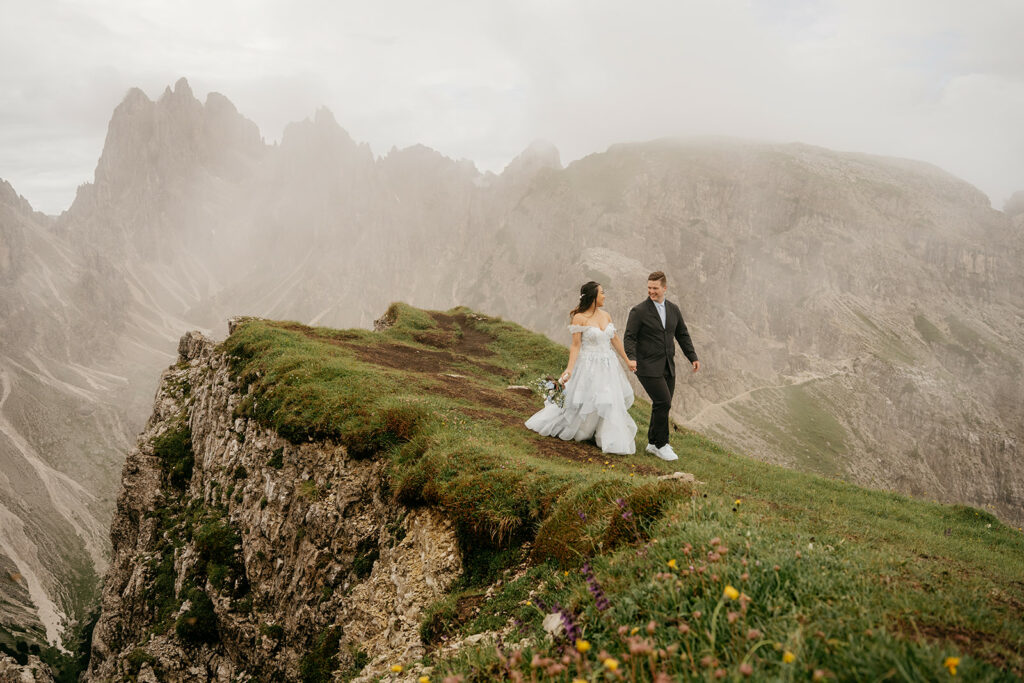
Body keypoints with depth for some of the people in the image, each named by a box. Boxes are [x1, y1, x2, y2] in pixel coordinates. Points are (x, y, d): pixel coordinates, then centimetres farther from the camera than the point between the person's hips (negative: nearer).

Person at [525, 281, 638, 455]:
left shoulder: (606, 315, 7)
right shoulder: (580, 318, -12)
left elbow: (615, 340, 14)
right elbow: (576, 346, -13)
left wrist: (627, 361, 18)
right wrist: (569, 369, -21)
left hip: (608, 367, 6)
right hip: (589, 368, -6)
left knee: (611, 403, 10)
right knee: (581, 403, 1)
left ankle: (615, 442, 25)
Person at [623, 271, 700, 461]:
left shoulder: (673, 309, 10)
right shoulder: (639, 311, -7)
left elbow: (682, 335, 18)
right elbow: (629, 337, -10)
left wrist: (693, 357, 13)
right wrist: (631, 358, -25)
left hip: (668, 367, 6)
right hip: (648, 367, -6)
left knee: (662, 405, 10)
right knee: (663, 403, -12)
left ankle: (653, 443, 24)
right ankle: (661, 445, 2)